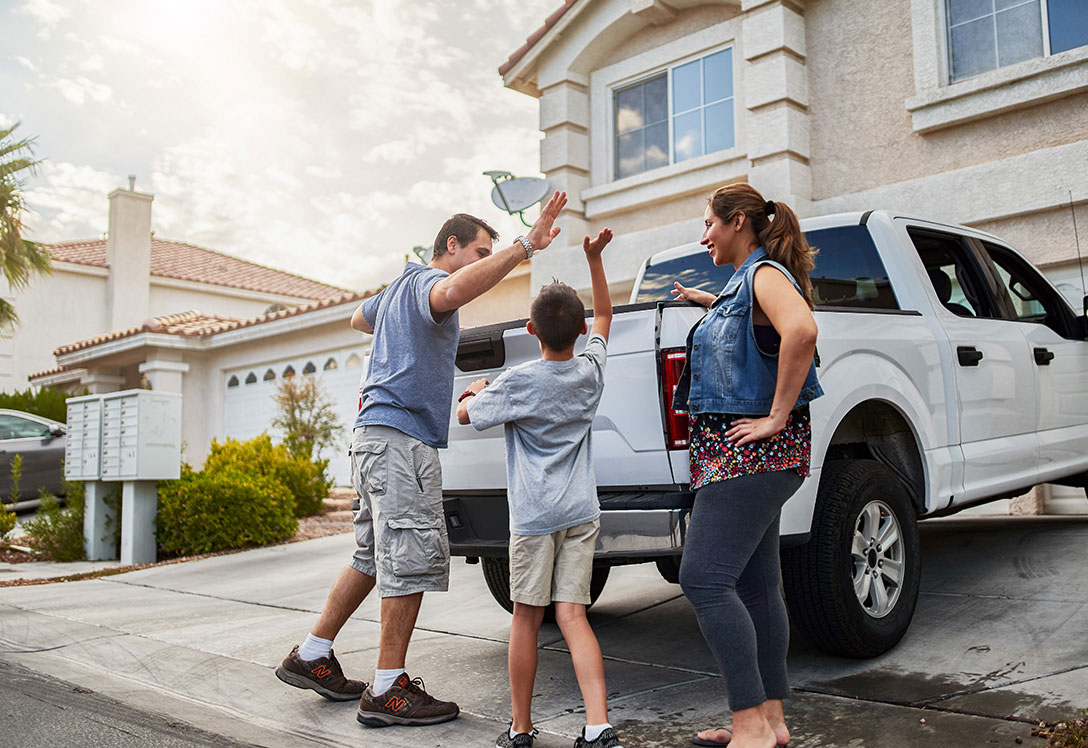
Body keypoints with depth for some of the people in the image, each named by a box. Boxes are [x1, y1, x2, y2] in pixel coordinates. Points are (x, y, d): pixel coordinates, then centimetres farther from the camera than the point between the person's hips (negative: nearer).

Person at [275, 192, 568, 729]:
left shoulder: (400, 288, 25)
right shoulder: (425, 281, -7)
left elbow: (360, 318, 44)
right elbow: (453, 292, -34)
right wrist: (525, 246, -34)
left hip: (377, 435, 11)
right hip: (400, 434, -11)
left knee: (376, 557, 16)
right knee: (412, 557, -9)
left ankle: (312, 657, 24)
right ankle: (388, 691, -4)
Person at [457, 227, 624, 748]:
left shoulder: (518, 382, -9)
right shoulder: (590, 371, 4)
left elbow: (466, 414, 4)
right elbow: (604, 316, 22)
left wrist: (476, 390, 24)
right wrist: (594, 259, 20)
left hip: (534, 513, -4)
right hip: (581, 510, 4)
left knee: (527, 618, 5)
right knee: (572, 615, 3)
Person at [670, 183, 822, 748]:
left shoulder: (766, 274, -10)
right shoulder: (744, 280, 19)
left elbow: (801, 329, -32)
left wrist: (777, 417, -27)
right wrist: (711, 302, 37)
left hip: (751, 450, -10)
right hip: (743, 453, 10)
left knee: (703, 579, -14)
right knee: (754, 586, 11)